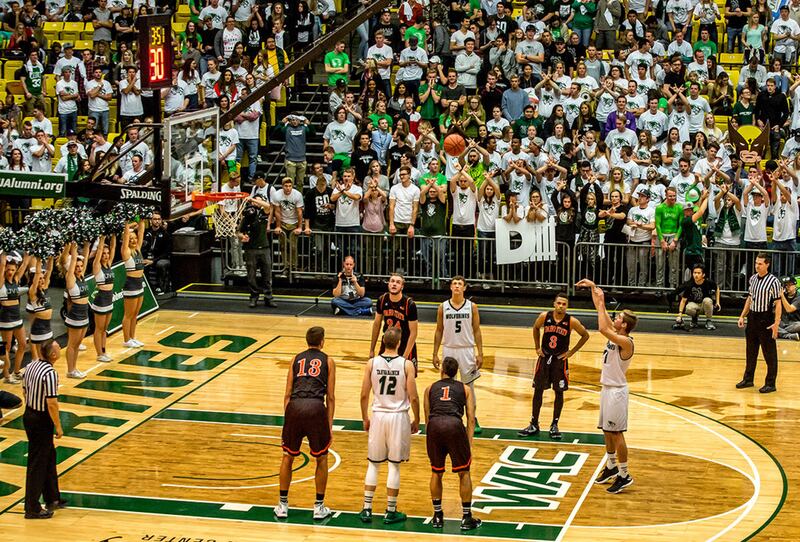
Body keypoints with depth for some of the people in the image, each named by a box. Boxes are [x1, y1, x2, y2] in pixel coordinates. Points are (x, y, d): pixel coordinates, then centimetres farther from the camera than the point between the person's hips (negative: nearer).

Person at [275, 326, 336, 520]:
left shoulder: (297, 359, 21)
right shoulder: (327, 361, 15)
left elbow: (287, 394, 14)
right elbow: (330, 397, 9)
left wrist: (286, 422, 17)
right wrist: (329, 427, 12)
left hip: (295, 406, 2)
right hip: (316, 407, -2)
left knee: (288, 456, 18)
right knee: (321, 458, 15)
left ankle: (283, 505, 20)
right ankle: (319, 507, 16)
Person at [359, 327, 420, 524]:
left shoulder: (372, 363, -4)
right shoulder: (407, 365, -10)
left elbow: (364, 395, -1)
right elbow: (413, 397, -9)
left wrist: (365, 419, 13)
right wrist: (416, 420, 6)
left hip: (378, 415, 2)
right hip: (398, 417, -2)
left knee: (373, 464, 13)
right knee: (394, 466, 6)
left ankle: (367, 509, 12)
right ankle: (391, 512, 10)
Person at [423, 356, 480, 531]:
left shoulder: (430, 388, 26)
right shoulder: (465, 389, 24)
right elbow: (471, 419, 15)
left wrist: (430, 439, 30)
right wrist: (469, 444, 14)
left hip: (434, 425, 1)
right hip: (454, 425, -1)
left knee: (436, 472, 20)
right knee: (464, 472, 13)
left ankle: (437, 516, 23)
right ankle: (467, 518, 14)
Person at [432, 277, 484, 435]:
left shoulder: (472, 307, -1)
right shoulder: (443, 307, 1)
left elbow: (477, 331, 1)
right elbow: (439, 331, 5)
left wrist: (480, 353, -4)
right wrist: (435, 354, 2)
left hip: (467, 350, -1)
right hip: (449, 349, 1)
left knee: (469, 385, 4)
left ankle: (473, 419, 14)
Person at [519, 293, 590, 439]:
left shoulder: (571, 321, -14)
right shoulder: (545, 316, -9)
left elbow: (585, 335, -1)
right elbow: (536, 328, 11)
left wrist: (571, 352, -4)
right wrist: (537, 347, 6)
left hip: (560, 360, -2)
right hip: (544, 357, 2)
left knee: (559, 392, 3)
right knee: (538, 390, 6)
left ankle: (554, 426, 15)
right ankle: (534, 425, 16)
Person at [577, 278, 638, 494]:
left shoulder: (626, 342, -21)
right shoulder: (615, 334, 4)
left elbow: (602, 328, -35)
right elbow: (601, 310, 11)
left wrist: (602, 302, -27)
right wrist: (593, 287, 5)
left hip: (616, 391, -9)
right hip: (607, 388, 9)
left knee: (616, 434, -5)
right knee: (607, 431, 17)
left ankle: (624, 475, 1)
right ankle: (611, 467, 31)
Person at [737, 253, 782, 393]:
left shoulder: (773, 281, -12)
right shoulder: (753, 279, 8)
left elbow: (778, 303, -13)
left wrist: (776, 323, -19)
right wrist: (742, 316, 13)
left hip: (766, 320, -7)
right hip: (752, 317, 7)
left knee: (769, 354, 0)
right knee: (751, 351, 15)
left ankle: (770, 384, 7)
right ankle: (748, 379, 26)